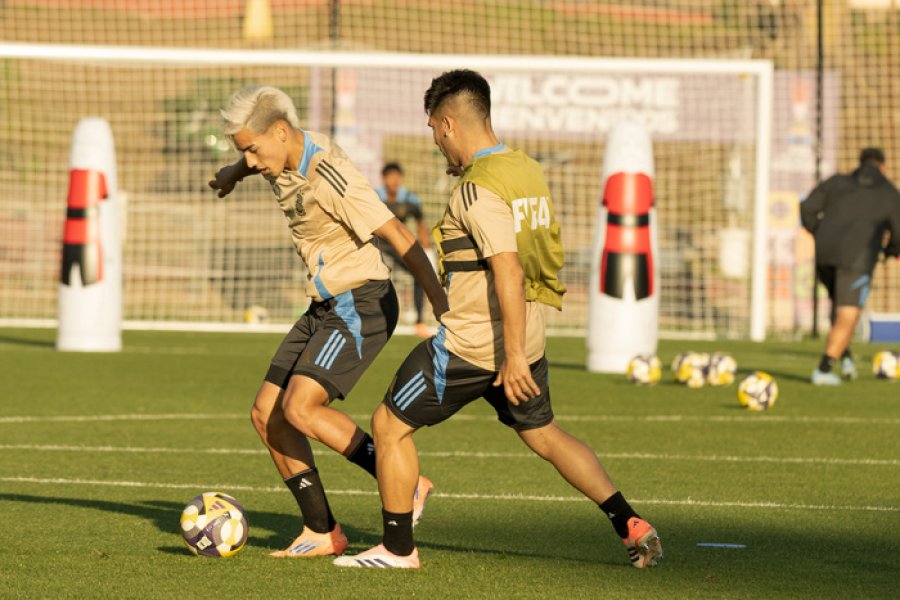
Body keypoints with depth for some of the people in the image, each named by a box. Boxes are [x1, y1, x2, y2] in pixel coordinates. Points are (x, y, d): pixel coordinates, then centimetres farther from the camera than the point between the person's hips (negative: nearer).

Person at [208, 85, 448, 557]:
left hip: (361, 304, -9)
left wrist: (442, 305, -29)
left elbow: (397, 236, -26)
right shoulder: (283, 160, 4)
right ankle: (321, 531, 10)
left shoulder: (331, 178, -23)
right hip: (325, 306, 9)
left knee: (300, 407, -21)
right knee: (267, 415, 4)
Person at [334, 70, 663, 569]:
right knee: (545, 436, 20)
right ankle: (631, 525, 11)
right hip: (526, 337, 8)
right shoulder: (528, 171, 7)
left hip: (469, 342, -8)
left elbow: (508, 270, -27)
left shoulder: (477, 187, -19)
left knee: (389, 425, 5)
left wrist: (513, 356, -28)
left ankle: (398, 548, 11)